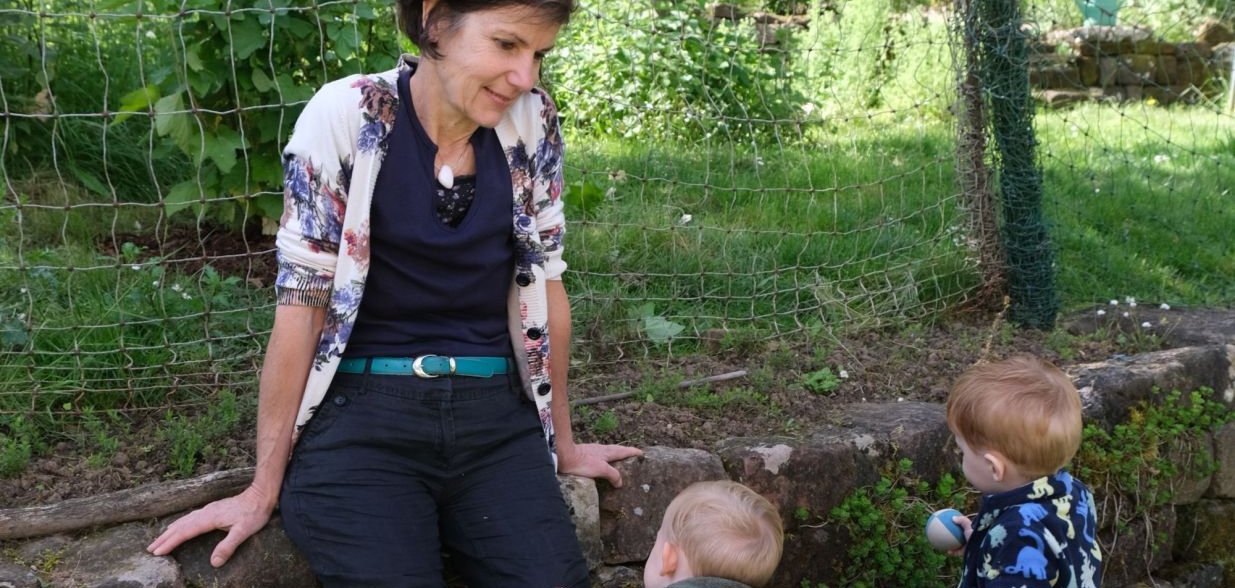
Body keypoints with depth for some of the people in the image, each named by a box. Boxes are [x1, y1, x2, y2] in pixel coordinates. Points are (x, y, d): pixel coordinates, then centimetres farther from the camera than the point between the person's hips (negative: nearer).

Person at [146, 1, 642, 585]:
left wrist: (564, 443, 17)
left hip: (496, 416, 3)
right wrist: (264, 488, -3)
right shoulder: (345, 115, -9)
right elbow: (302, 301, -6)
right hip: (362, 413, -3)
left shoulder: (533, 122, 0)